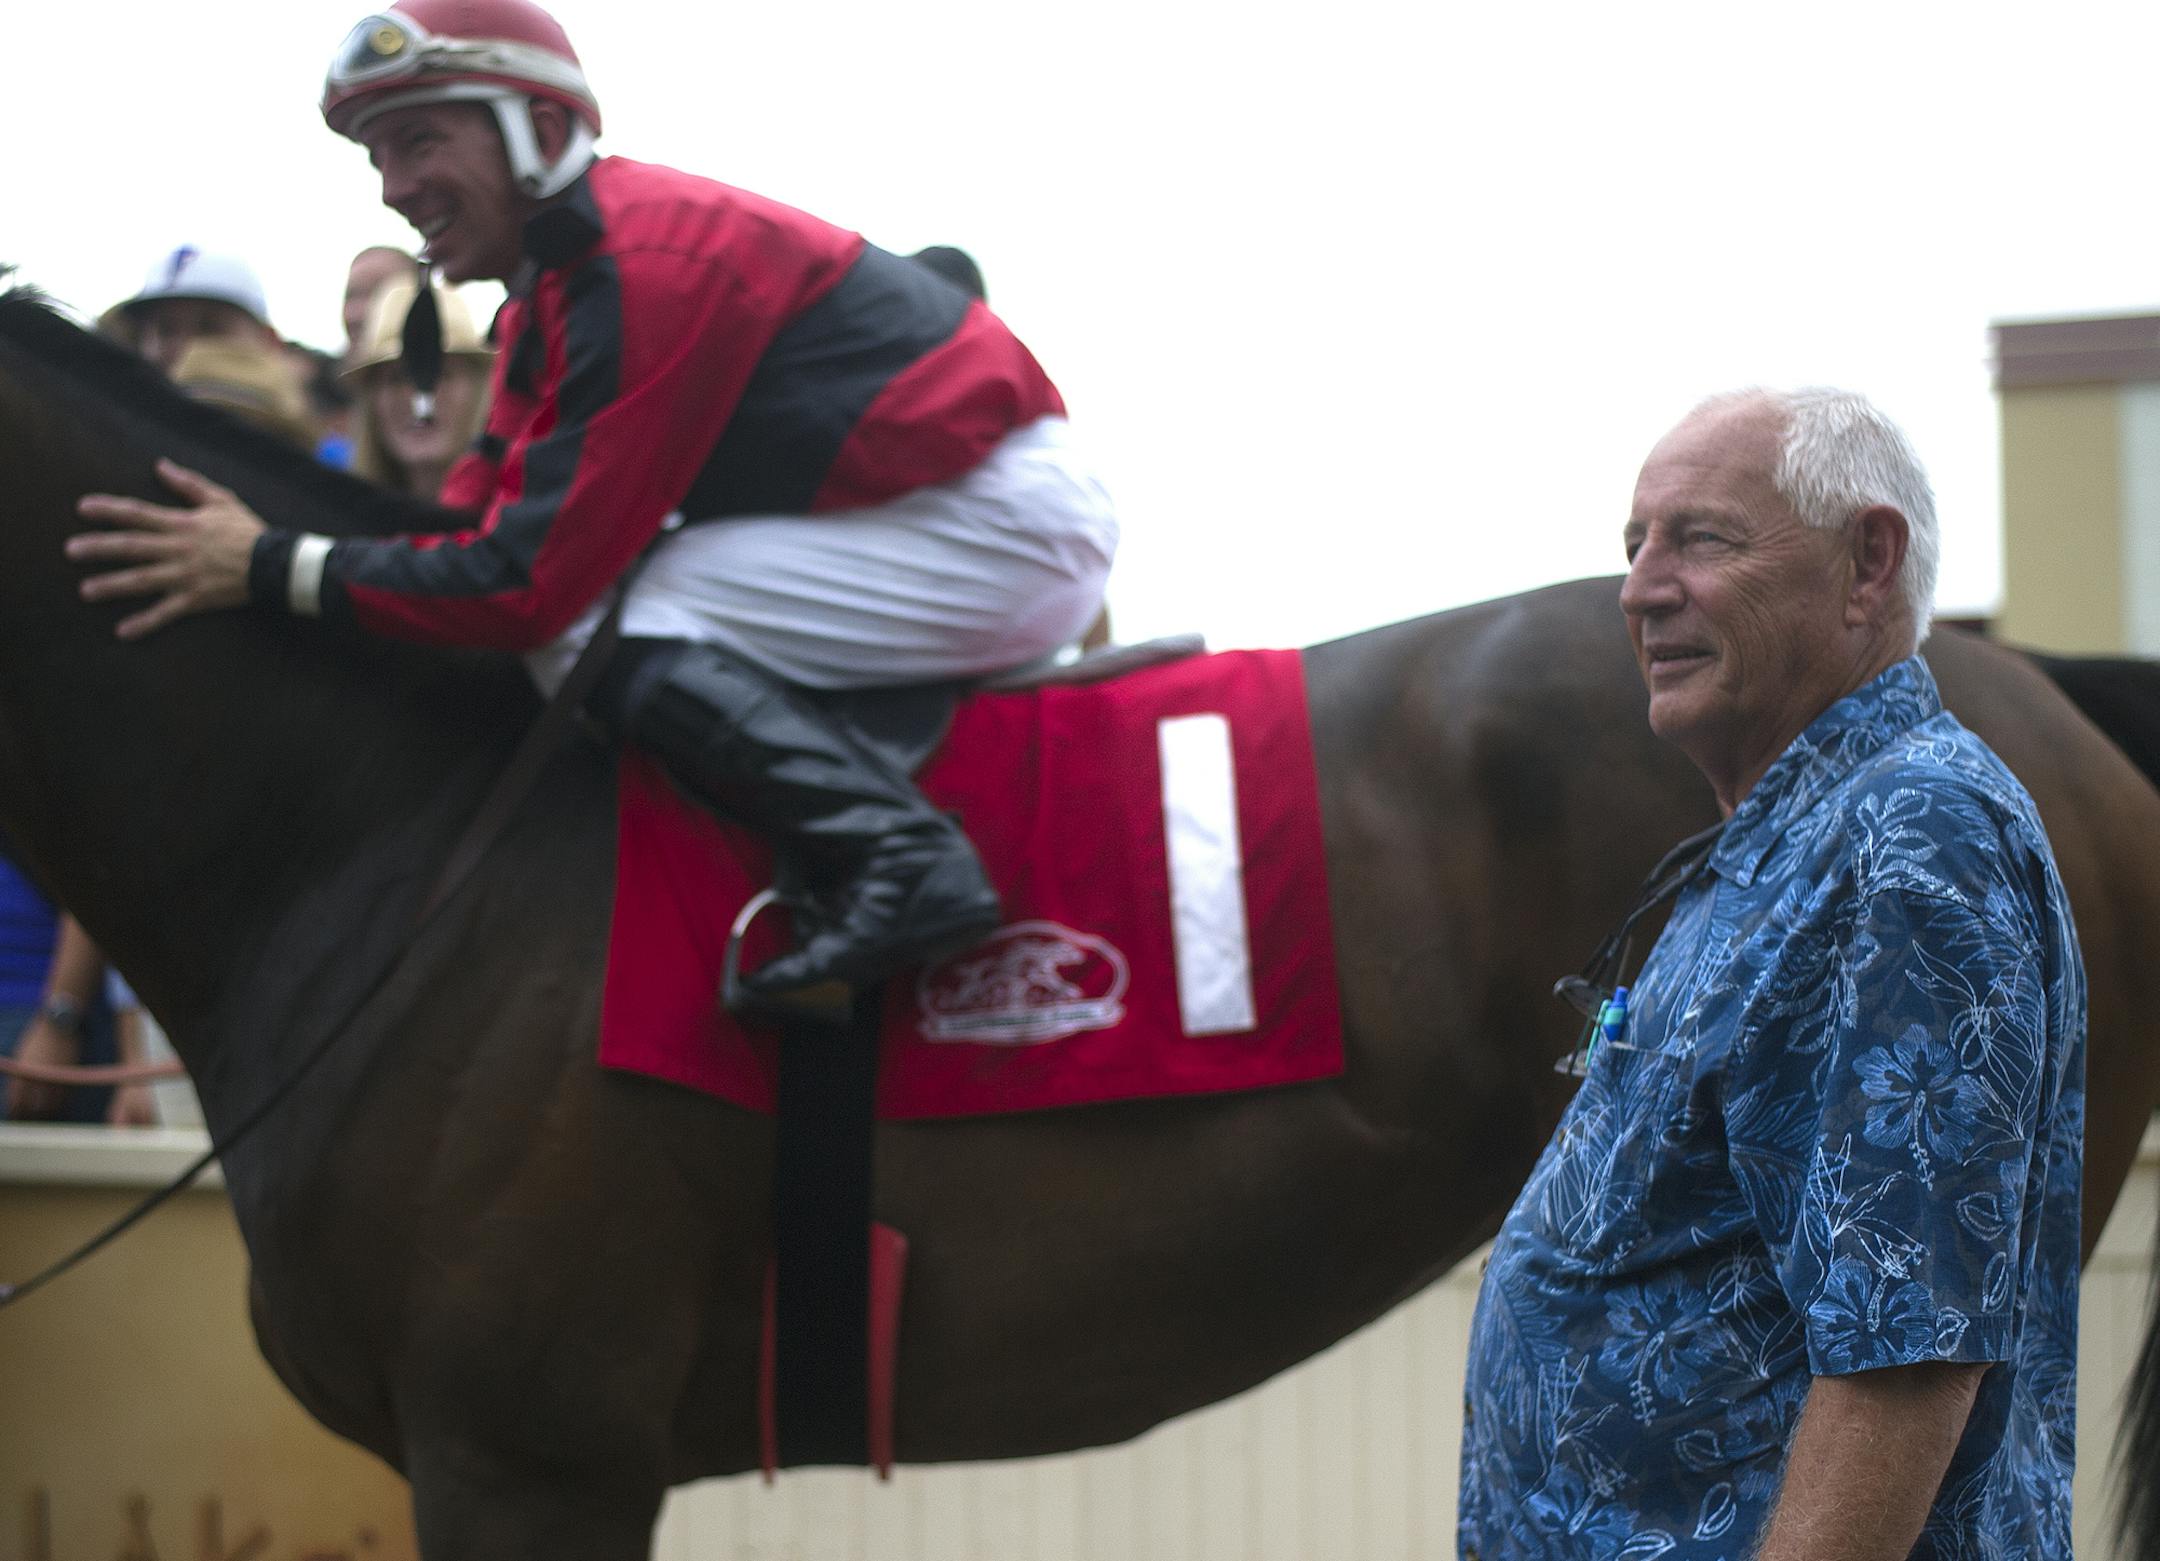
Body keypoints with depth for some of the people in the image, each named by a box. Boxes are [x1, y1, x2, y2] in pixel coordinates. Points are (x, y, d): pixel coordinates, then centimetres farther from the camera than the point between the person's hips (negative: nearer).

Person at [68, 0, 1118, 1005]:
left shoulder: (644, 263, -20)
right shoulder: (552, 290, 12)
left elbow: (530, 579, -23)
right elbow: (481, 521, 10)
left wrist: (273, 570, -18)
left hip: (1009, 523, -10)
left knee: (603, 632, -18)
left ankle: (900, 857, -25)